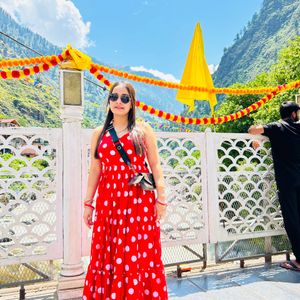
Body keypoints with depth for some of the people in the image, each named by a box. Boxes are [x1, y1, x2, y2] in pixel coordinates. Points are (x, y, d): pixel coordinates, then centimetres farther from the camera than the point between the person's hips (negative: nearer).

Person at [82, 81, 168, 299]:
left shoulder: (143, 130, 2)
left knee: (140, 253, 5)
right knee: (107, 255, 9)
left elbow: (155, 166, 1)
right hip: (108, 200, 3)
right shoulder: (99, 133, 10)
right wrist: (88, 203, 8)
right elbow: (95, 170, 10)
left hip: (139, 199, -2)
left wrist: (161, 198, -3)